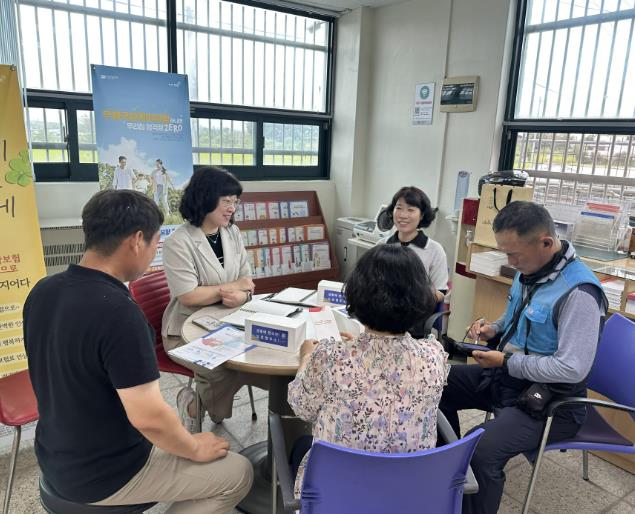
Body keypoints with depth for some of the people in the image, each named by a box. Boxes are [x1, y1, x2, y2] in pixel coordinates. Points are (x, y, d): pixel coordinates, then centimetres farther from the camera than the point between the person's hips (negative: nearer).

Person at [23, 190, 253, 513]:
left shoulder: (43, 291, -5)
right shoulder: (118, 312, -33)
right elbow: (148, 417, -30)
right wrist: (195, 449, -10)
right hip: (105, 474, -8)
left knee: (176, 434, 30)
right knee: (238, 474, 5)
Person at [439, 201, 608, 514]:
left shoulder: (578, 292, -26)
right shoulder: (529, 270, 1)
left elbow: (572, 369, -28)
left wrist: (506, 362, -22)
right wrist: (493, 329, -2)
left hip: (548, 401, -9)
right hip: (508, 377, 9)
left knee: (481, 450, -30)